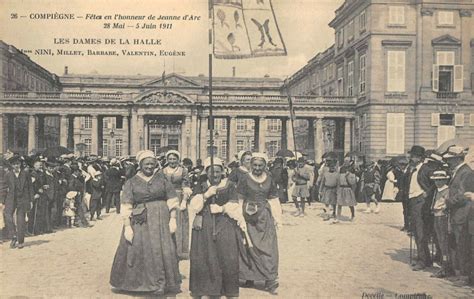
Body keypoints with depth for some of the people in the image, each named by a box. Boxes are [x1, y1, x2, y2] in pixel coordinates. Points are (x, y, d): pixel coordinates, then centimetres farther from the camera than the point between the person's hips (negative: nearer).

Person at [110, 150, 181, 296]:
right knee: (141, 252, 3)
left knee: (163, 251, 3)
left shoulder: (162, 178, 5)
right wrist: (127, 226, -11)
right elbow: (126, 207, -3)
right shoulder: (131, 182, 2)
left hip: (161, 221, 1)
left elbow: (171, 200, 3)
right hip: (140, 222, -1)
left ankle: (162, 283, 19)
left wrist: (173, 219, -4)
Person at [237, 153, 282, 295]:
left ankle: (271, 282, 6)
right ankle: (248, 277, 20)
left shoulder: (269, 180, 5)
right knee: (249, 247, 5)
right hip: (249, 217, -2)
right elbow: (239, 200, -3)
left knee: (268, 248, 1)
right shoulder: (245, 179, -4)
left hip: (265, 217, 2)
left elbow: (274, 200, 8)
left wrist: (277, 218, 5)